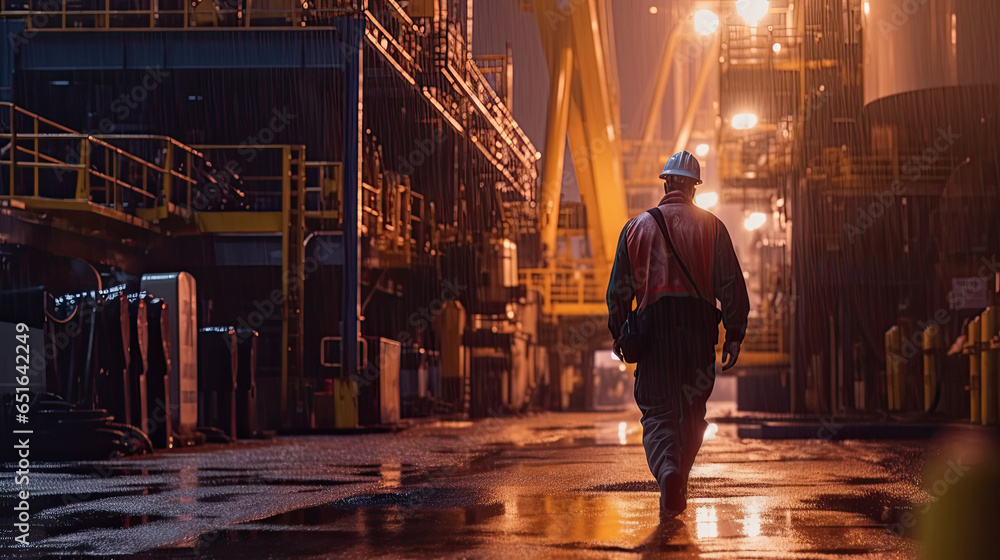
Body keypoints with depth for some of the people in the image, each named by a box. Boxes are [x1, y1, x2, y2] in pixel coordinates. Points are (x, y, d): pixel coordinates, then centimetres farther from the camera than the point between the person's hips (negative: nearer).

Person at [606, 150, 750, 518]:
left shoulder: (637, 226, 9)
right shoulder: (711, 226, 7)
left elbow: (619, 288, 9)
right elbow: (731, 285, 1)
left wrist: (618, 335, 17)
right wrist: (734, 335, 2)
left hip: (653, 324, -1)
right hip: (698, 327, 1)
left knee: (657, 410, -2)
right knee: (692, 411, 13)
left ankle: (667, 471, -29)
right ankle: (678, 490, 15)